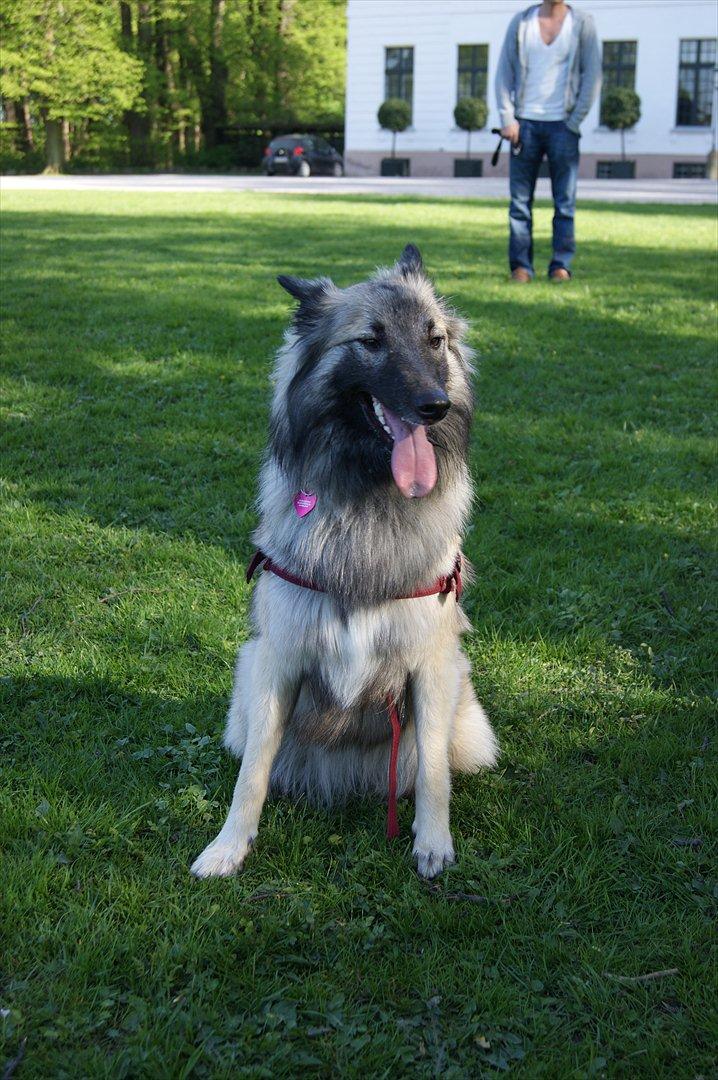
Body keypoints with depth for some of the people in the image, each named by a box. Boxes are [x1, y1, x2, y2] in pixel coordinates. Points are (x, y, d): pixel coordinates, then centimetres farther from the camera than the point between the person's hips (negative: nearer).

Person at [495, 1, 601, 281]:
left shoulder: (582, 24, 4)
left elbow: (592, 75, 2)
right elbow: (504, 71, 8)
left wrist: (574, 122, -5)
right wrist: (507, 118, -2)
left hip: (562, 124, -1)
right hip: (525, 123, 1)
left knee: (565, 200, -3)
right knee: (520, 200, -1)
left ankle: (561, 265, 2)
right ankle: (520, 266, 3)